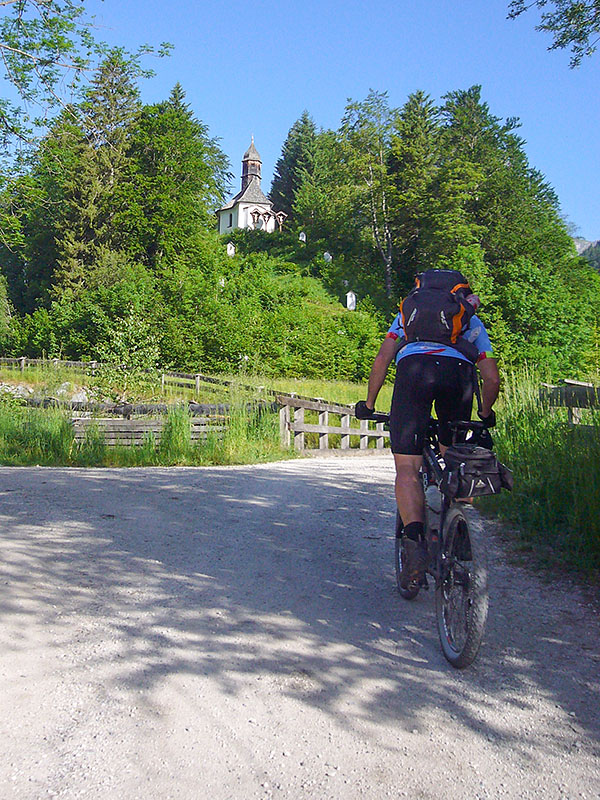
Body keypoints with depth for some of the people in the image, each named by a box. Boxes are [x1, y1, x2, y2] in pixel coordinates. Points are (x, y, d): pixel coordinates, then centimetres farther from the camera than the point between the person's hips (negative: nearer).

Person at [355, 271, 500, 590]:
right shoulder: (474, 322, 36)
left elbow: (383, 358, 25)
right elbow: (492, 378, 25)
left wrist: (368, 403, 31)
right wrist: (486, 413, 43)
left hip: (414, 368, -1)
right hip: (460, 372, 1)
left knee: (407, 468, -3)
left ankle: (414, 539, -22)